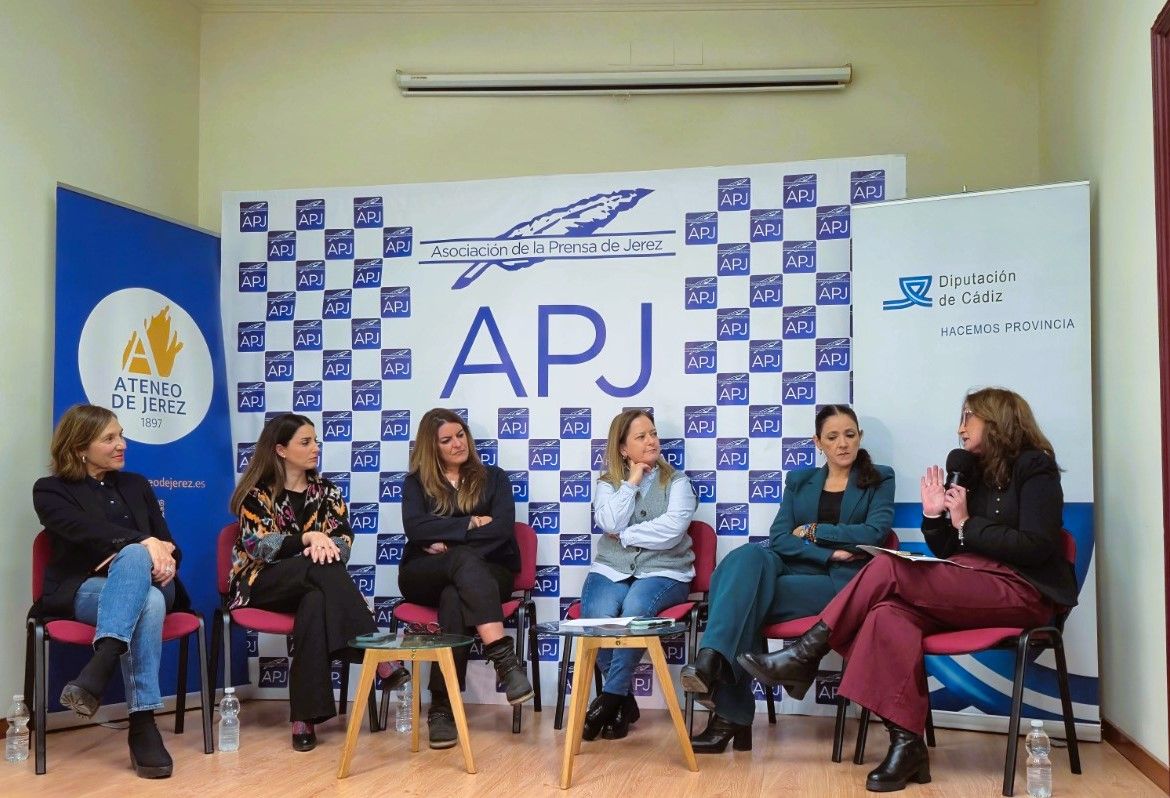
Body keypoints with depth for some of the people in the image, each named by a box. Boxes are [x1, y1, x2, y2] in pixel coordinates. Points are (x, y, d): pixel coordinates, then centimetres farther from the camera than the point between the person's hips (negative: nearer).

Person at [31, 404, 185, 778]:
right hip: (82, 591, -3)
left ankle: (100, 665, -52)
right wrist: (144, 543, -26)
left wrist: (163, 554, -12)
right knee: (148, 602, -38)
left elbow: (169, 542, 13)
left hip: (148, 583, 3)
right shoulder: (51, 491, 8)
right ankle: (143, 726, -46)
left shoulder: (136, 485, 22)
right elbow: (86, 532, -12)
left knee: (134, 556, -36)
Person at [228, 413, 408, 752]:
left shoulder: (326, 491, 13)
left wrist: (323, 545, -23)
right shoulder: (256, 494, 1)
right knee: (323, 567, -35)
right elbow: (260, 547, -14)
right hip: (262, 584, -3)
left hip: (313, 585, 3)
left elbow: (344, 540, 1)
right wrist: (308, 538, -28)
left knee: (317, 602, -37)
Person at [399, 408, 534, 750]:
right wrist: (470, 524, -9)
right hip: (424, 575, 0)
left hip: (487, 574, 0)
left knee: (455, 597, -37)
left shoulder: (493, 478, 14)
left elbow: (502, 529, -5)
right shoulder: (416, 482, 14)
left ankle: (442, 707, -41)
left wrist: (447, 542, -11)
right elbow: (415, 527, -6)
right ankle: (504, 657, -50)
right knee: (465, 559, -37)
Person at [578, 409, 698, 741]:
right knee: (596, 614, -31)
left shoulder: (677, 481, 7)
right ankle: (624, 700, -14)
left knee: (634, 608, -35)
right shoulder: (608, 483, 12)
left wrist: (625, 535, -6)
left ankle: (609, 699, -22)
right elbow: (611, 524, -9)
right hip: (611, 570, 2)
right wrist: (632, 481, -3)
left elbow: (671, 531, -11)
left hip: (664, 571, -2)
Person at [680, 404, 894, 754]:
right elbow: (779, 537, 7)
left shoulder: (880, 479, 15)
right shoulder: (799, 480, 22)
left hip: (842, 583, -3)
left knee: (743, 588, -31)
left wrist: (813, 531, -1)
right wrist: (828, 553, -9)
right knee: (749, 557, -34)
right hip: (793, 570, 3)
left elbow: (875, 533, -2)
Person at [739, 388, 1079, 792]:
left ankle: (807, 655, -17)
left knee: (889, 567, -24)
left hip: (1020, 591, -6)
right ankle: (907, 744, -32)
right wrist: (935, 516, 0)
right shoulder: (971, 471, 20)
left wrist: (967, 524, -12)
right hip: (971, 589, 7)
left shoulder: (1035, 467, -1)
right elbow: (949, 553, 17)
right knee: (888, 613, -26)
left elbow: (1037, 548, -13)